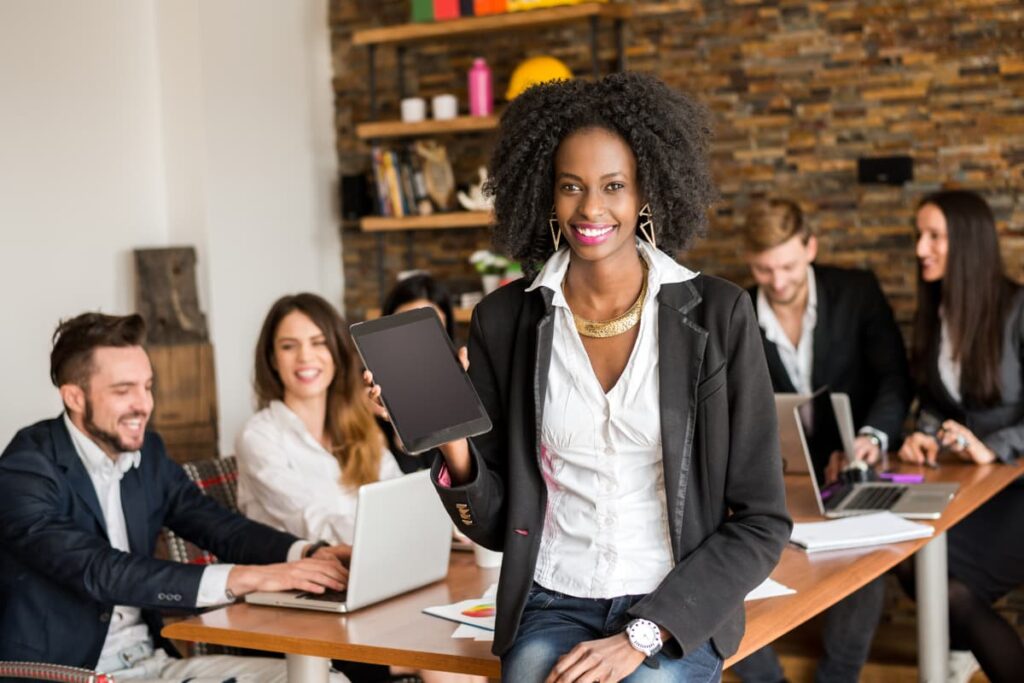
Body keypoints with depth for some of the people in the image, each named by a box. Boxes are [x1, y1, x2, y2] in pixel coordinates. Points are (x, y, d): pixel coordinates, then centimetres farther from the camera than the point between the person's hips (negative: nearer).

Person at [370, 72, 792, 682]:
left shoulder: (718, 315, -4)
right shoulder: (505, 321, 1)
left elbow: (761, 522, -3)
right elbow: (495, 525, 6)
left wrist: (644, 633, -12)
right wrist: (453, 446, -14)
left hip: (676, 613, -1)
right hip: (552, 608, 1)